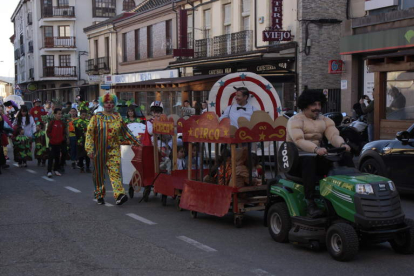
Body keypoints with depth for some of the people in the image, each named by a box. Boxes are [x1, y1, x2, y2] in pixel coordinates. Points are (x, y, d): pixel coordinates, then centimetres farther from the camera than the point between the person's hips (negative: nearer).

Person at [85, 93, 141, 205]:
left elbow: (125, 132, 19)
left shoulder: (118, 117, 10)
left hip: (113, 149, 1)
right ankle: (99, 195, 19)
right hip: (99, 150, 0)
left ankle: (119, 194, -22)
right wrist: (90, 149, -8)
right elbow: (89, 133, -1)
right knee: (99, 173, 7)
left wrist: (136, 142, 15)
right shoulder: (96, 117, 3)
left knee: (115, 171, -12)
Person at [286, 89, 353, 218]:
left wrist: (342, 144, -29)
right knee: (309, 160, -40)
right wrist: (316, 149, -42)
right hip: (297, 158, -6)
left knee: (345, 157, -13)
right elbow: (299, 140, -24)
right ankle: (310, 204, -43)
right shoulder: (295, 120, -6)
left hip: (318, 156, 6)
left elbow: (334, 135, -5)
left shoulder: (325, 120, 13)